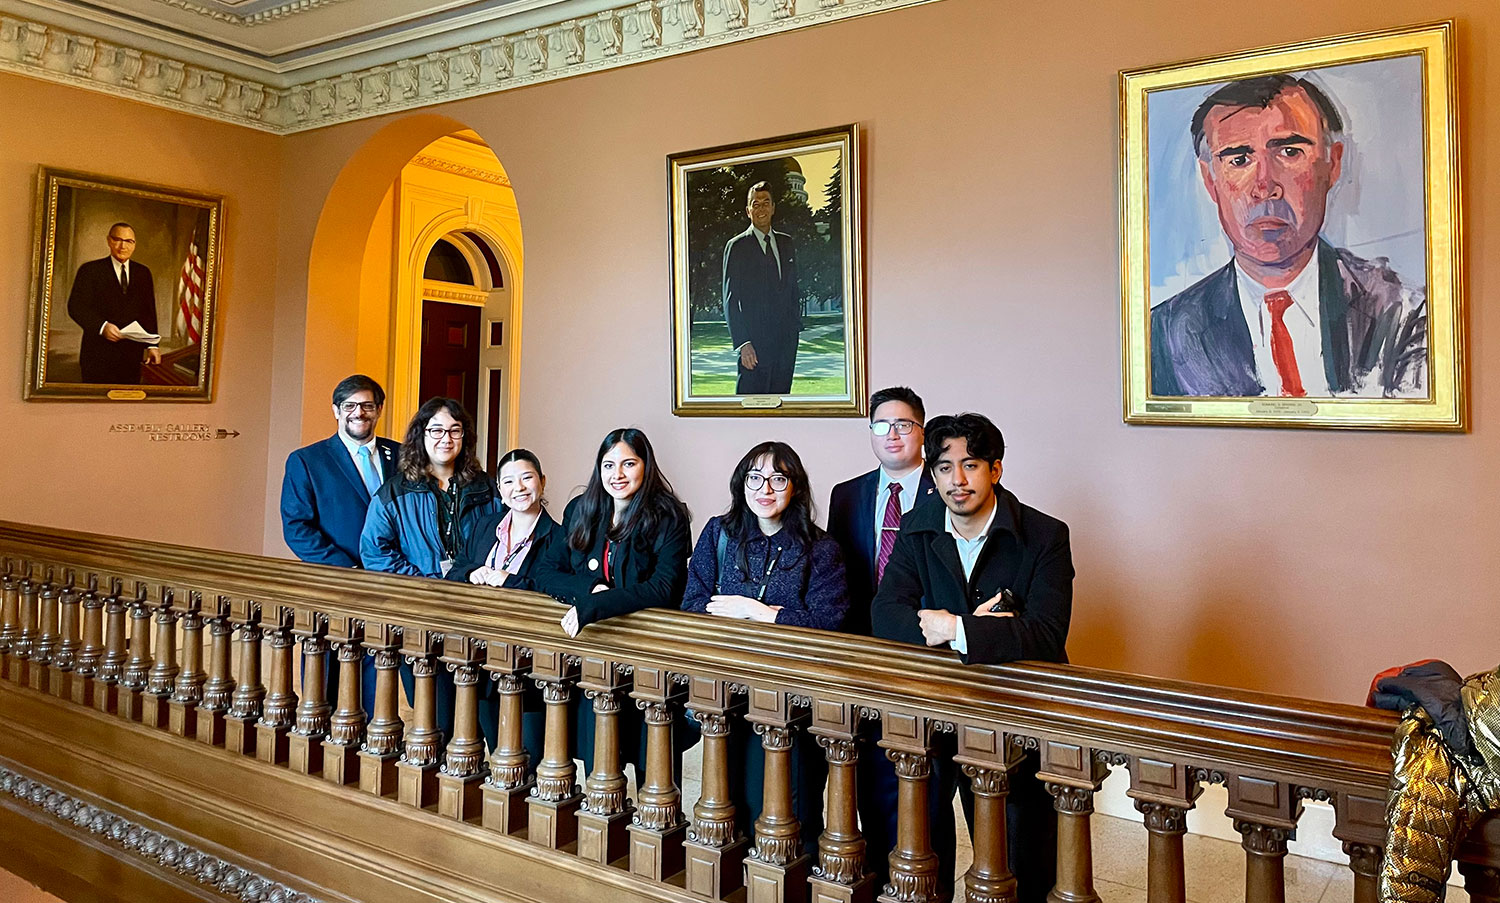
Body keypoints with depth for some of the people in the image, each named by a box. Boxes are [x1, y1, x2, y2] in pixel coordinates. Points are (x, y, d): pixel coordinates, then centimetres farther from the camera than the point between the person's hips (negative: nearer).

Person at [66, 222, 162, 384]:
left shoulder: (143, 273, 13)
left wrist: (152, 345, 3)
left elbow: (149, 312, 12)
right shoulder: (90, 270, 3)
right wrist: (102, 326, -22)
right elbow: (75, 307, -5)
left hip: (132, 357, 3)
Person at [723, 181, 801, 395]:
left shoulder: (786, 243, 16)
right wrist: (742, 343, -13)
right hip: (755, 342, -5)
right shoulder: (737, 247, -1)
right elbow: (730, 301, -5)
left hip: (787, 339, 5)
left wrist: (796, 326, 10)